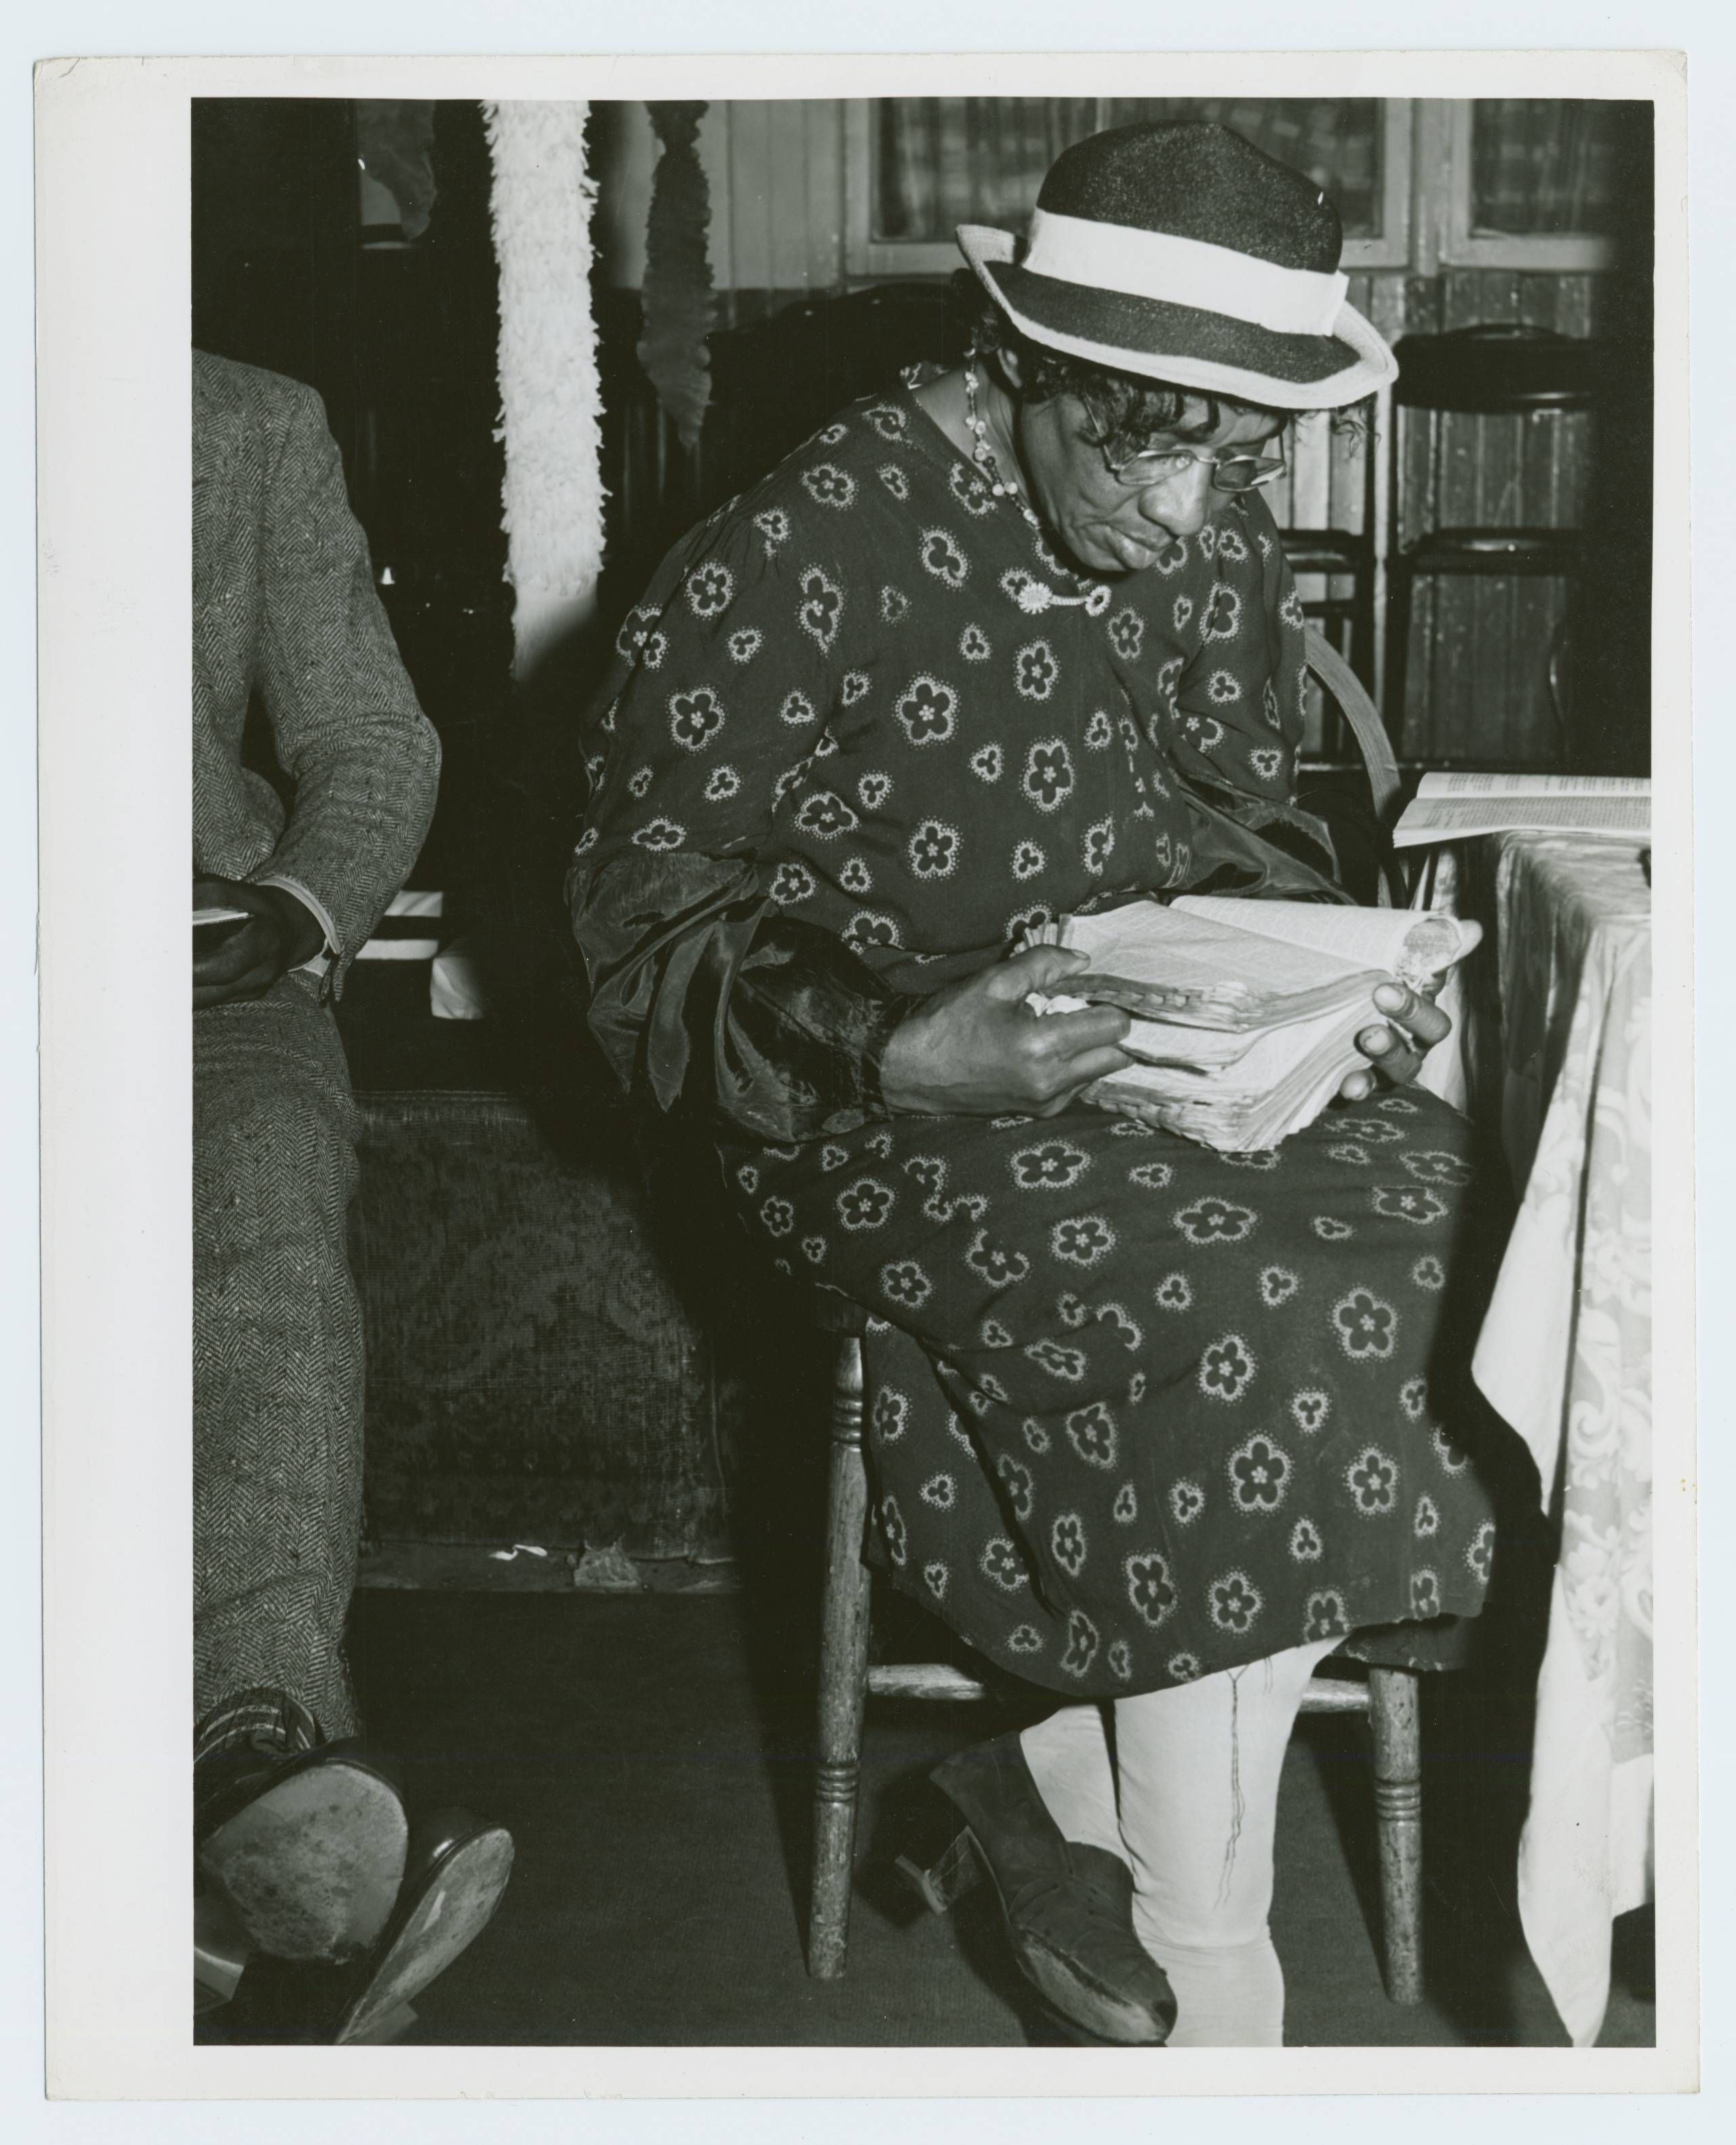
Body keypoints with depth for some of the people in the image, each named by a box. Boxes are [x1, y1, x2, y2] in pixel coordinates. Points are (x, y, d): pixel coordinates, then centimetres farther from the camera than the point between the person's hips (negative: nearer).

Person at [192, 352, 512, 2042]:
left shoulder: (253, 431, 15)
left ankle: (254, 1750, -47)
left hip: (206, 957, 1)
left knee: (267, 1222, -33)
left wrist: (303, 908, -8)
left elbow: (370, 741, 12)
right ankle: (287, 1787, -43)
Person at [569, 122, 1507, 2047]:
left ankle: (1069, 1782, -9)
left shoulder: (1220, 552, 6)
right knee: (1238, 1318, -30)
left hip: (1186, 1068, 7)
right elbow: (648, 911, -11)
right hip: (893, 1118, -6)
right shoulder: (801, 557, -13)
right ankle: (1215, 1998, -16)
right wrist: (903, 1061, -28)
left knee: (1452, 1225, -20)